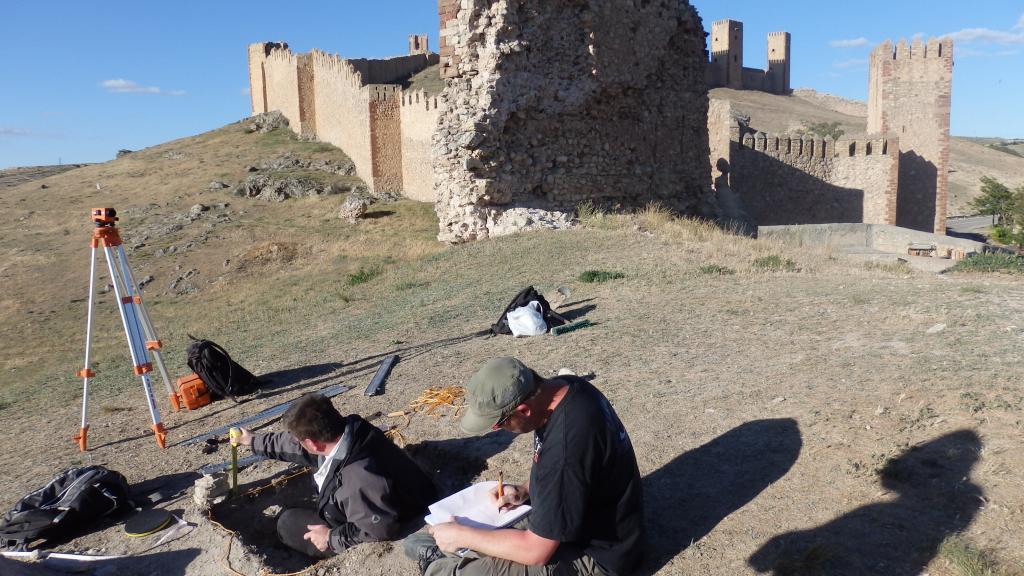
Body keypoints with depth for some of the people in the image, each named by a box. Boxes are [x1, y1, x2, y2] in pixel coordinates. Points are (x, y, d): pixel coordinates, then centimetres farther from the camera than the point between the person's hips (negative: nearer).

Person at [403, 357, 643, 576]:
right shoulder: (564, 387, -10)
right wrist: (525, 491, -2)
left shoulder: (565, 444, -38)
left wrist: (462, 536, -17)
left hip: (596, 556, -9)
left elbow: (536, 551, -28)